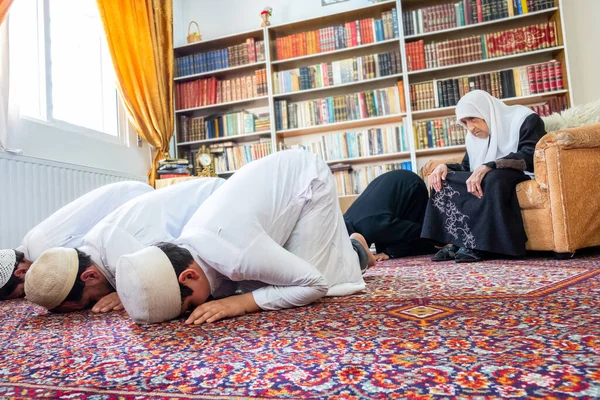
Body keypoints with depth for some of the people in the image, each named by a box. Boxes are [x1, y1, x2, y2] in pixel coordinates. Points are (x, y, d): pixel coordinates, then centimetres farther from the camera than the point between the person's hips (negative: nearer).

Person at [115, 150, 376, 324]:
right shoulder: (184, 249, -18)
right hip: (279, 173, 7)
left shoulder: (236, 254, -42)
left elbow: (316, 284, -31)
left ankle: (354, 250, 22)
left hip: (309, 177, -6)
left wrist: (243, 302, -37)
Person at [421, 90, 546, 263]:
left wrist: (488, 166, -37)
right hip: (491, 181, 7)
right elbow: (467, 168, 14)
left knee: (494, 178, -39)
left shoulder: (524, 119, -8)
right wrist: (445, 166, -8)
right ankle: (456, 242, -21)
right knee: (443, 181, -11)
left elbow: (531, 156, -24)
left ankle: (478, 245, -32)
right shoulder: (474, 137, 12)